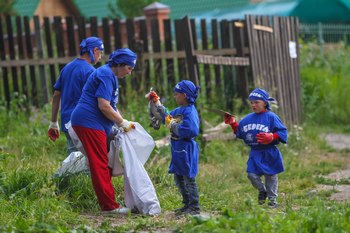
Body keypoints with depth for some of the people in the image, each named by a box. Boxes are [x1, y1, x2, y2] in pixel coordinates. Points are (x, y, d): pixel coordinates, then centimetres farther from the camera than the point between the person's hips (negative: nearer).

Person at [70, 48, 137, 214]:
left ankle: (108, 205, 15)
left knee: (104, 165, 12)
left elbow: (112, 107, 26)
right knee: (100, 165, -10)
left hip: (97, 126, 11)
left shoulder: (110, 76, 21)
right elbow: (104, 106, -21)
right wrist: (122, 123, -11)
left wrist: (123, 123, 13)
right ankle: (109, 206, -10)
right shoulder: (106, 75, -13)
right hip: (89, 122, -11)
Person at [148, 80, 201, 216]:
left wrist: (173, 125, -20)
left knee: (189, 179, -4)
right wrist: (157, 103, 22)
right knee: (178, 179, 17)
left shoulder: (190, 112, -17)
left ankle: (195, 208, 2)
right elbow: (166, 117, 26)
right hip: (177, 149, 10)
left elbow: (190, 130, -29)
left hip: (186, 149, -10)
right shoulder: (178, 110, 10)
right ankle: (187, 205, 26)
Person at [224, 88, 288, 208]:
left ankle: (272, 199, 21)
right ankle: (262, 191, 23)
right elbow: (239, 133, 18)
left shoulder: (271, 117, -8)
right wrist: (233, 124, 4)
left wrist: (271, 137, -24)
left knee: (270, 176, 6)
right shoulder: (248, 119, 8)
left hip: (269, 153, -4)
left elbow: (282, 132, -10)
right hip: (255, 153, 4)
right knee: (252, 174, -5)